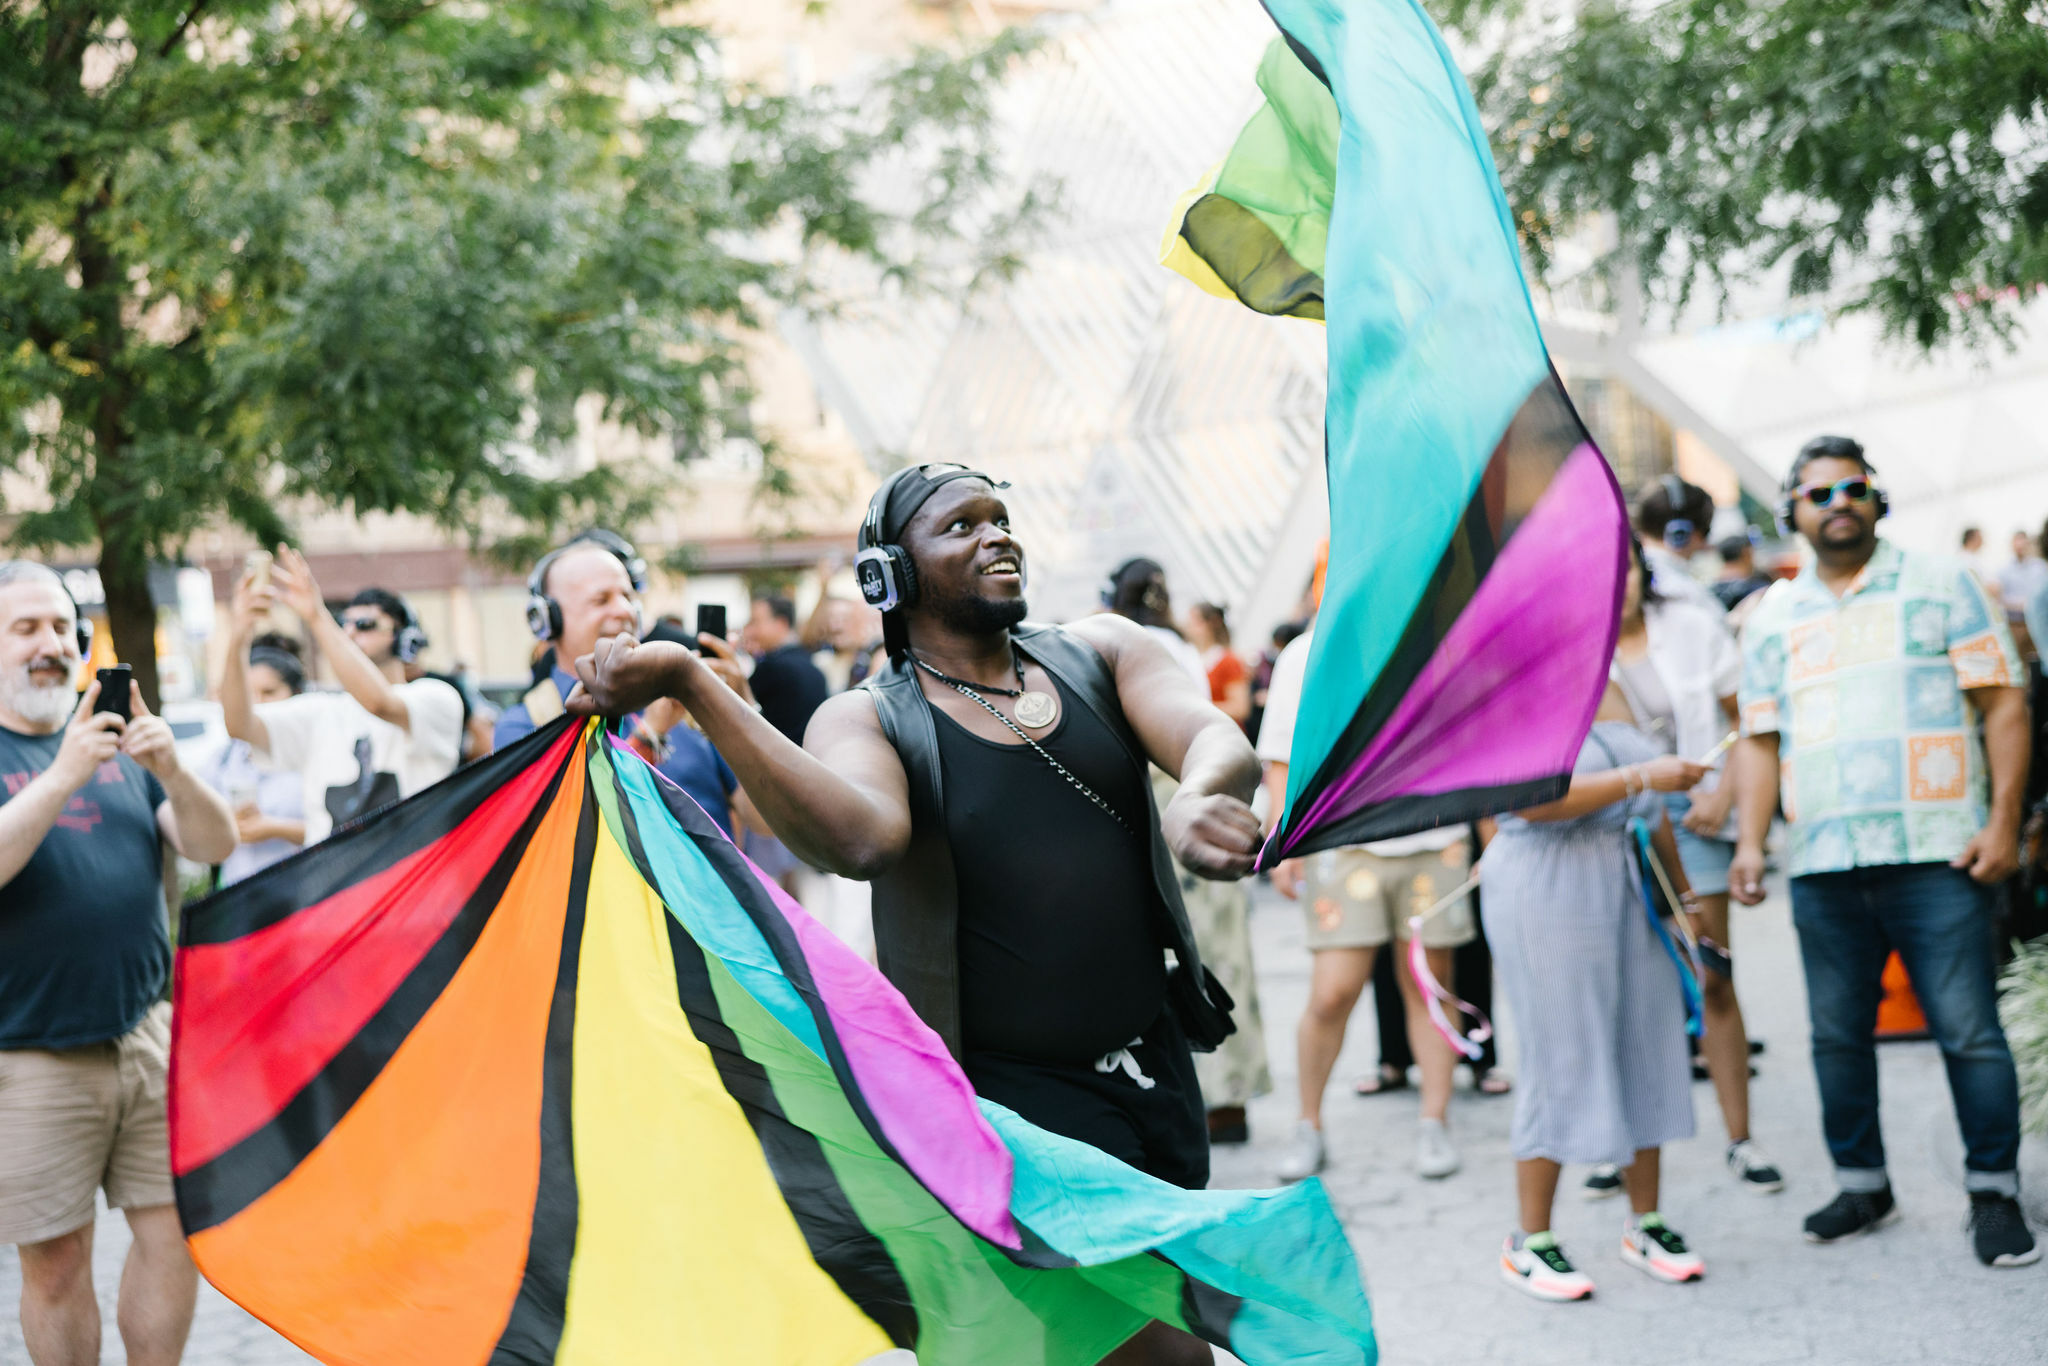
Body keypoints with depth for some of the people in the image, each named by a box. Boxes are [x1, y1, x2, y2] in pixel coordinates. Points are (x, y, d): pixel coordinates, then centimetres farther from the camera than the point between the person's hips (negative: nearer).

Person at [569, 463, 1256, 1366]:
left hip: (1158, 1067, 6)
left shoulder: (1100, 653, 8)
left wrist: (1197, 799, -35)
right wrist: (691, 684, -37)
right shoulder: (869, 719, -5)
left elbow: (1219, 741, -10)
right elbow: (861, 838, -29)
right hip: (1018, 1093, -5)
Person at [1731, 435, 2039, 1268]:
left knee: (1968, 1032, -4)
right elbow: (1762, 740, 14)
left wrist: (2003, 821, -8)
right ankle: (1860, 1184, 21)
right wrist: (1750, 843, 2)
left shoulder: (1939, 585, 6)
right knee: (1837, 1035, 7)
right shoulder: (1773, 617, 15)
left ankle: (1994, 1194, 7)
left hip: (1936, 856, -3)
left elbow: (2003, 706, 2)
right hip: (1823, 868, 3)